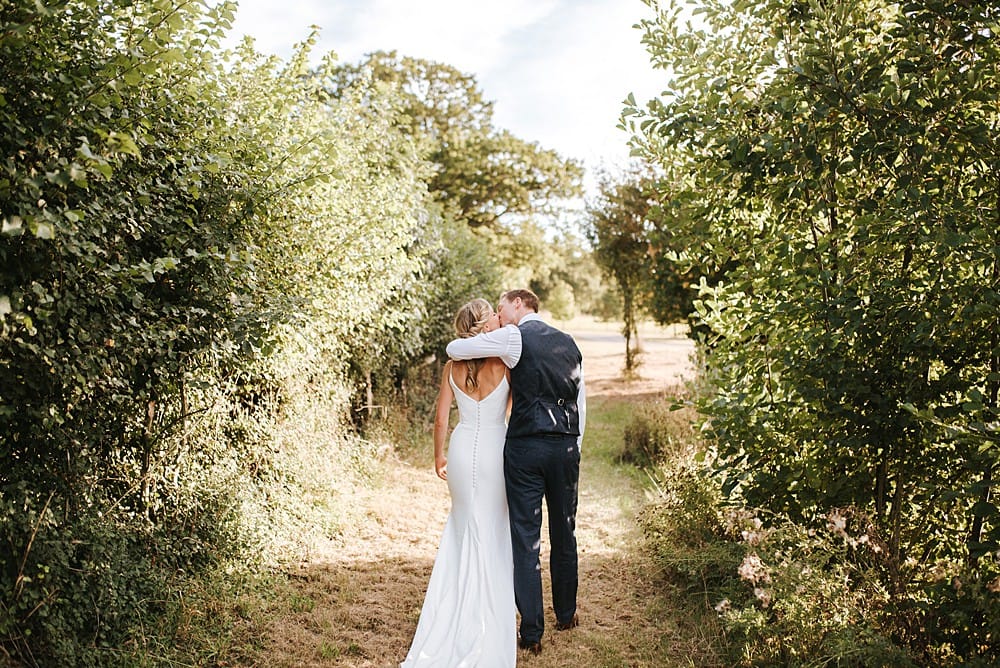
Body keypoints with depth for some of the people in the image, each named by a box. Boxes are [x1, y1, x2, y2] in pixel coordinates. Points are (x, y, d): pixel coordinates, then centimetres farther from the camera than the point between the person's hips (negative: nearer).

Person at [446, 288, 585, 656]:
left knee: (526, 536, 2)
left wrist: (482, 340, 18)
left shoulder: (513, 337, -5)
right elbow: (581, 401, 13)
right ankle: (566, 613, 34)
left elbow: (454, 349, -3)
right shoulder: (569, 343, 12)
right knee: (564, 531, 18)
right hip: (566, 446, 5)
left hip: (525, 446, -5)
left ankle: (531, 632, 7)